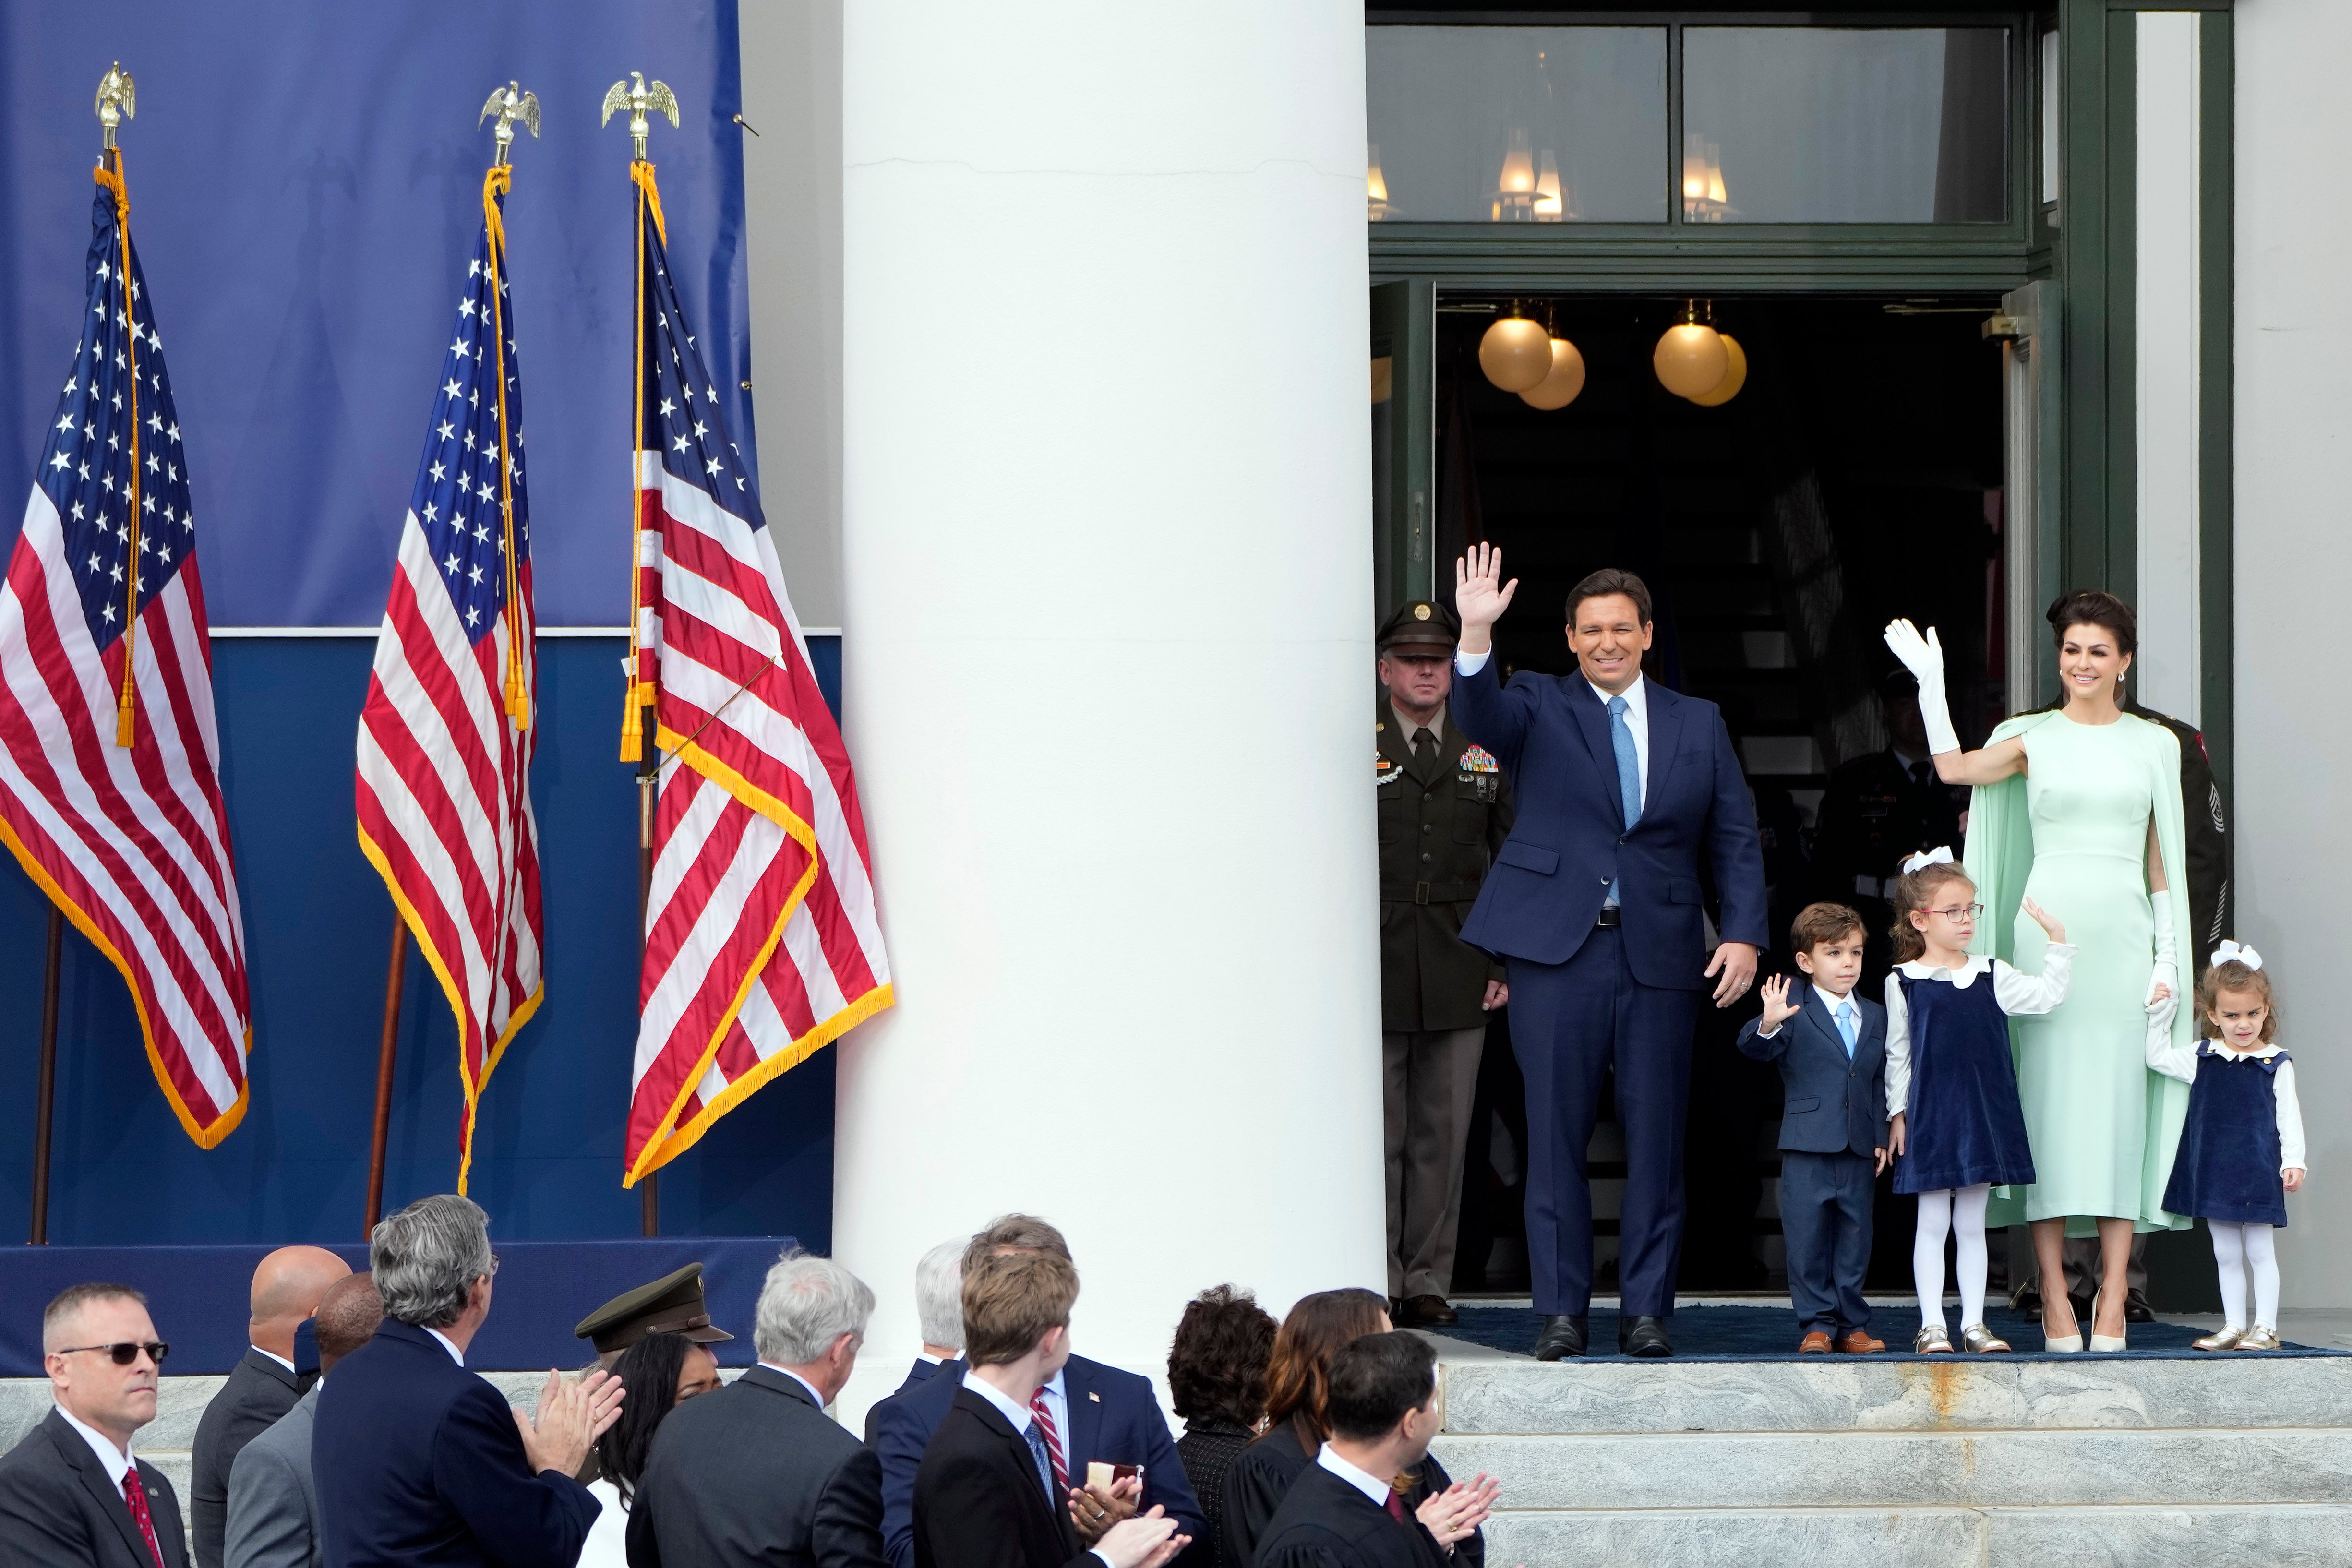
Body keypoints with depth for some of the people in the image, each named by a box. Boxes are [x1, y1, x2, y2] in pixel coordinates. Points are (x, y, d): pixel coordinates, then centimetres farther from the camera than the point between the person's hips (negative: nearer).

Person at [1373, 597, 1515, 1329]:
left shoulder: (1485, 753, 13)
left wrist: (1507, 963, 5)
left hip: (1460, 968, 3)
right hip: (1373, 967, -3)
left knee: (1443, 1133, 3)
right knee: (1376, 1132, -3)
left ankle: (1429, 1281, 9)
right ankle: (1377, 1284, 2)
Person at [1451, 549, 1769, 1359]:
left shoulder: (1698, 724, 14)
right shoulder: (1540, 707, 7)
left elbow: (1736, 840, 12)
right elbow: (1480, 716, -15)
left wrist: (1743, 934, -1)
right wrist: (1476, 636, -32)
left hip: (1660, 956, 2)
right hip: (1556, 955, -2)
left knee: (1656, 1140, 1)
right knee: (1556, 1135, -1)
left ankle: (1645, 1309, 8)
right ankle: (1561, 1311, 5)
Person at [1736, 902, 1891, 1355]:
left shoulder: (1874, 1017, 13)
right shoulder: (1796, 1012, -3)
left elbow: (1881, 1082, 15)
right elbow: (1756, 1047, -19)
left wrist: (1881, 1137, 8)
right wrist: (1768, 1025, -41)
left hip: (1859, 1149, 4)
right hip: (1807, 1148, -4)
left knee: (1855, 1238, 7)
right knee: (1808, 1239, -1)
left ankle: (1852, 1324, 14)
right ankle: (1816, 1323, 7)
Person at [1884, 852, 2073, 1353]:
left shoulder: (1992, 977, 8)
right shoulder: (1905, 983, -1)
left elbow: (2047, 995, 4)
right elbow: (1897, 1054, 2)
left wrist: (2057, 942, -3)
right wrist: (1898, 1113, 0)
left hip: (1984, 1115, 3)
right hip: (1930, 1118, -3)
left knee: (1971, 1225, 8)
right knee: (1933, 1223, 1)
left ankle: (1974, 1323, 13)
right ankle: (1932, 1325, 5)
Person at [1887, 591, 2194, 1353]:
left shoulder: (2155, 745, 10)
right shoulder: (2032, 738, 7)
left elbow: (2163, 860, 11)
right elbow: (1955, 769, -12)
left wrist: (2168, 958, 5)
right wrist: (1931, 682, -17)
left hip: (2123, 933, 1)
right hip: (2048, 925, -1)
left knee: (2119, 1101, -2)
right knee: (2048, 1096, -3)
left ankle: (2112, 1297, 0)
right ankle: (2054, 1294, 0)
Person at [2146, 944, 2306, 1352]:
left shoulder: (2275, 1064, -2)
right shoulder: (2203, 1059, 7)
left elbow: (2289, 1116, -2)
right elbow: (2157, 1057, 15)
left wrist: (2293, 1161, -8)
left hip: (2259, 1171, -4)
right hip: (2214, 1172, 4)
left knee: (2259, 1250, 0)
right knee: (2226, 1253, 9)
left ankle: (2265, 1327, 6)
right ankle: (2233, 1327, 16)